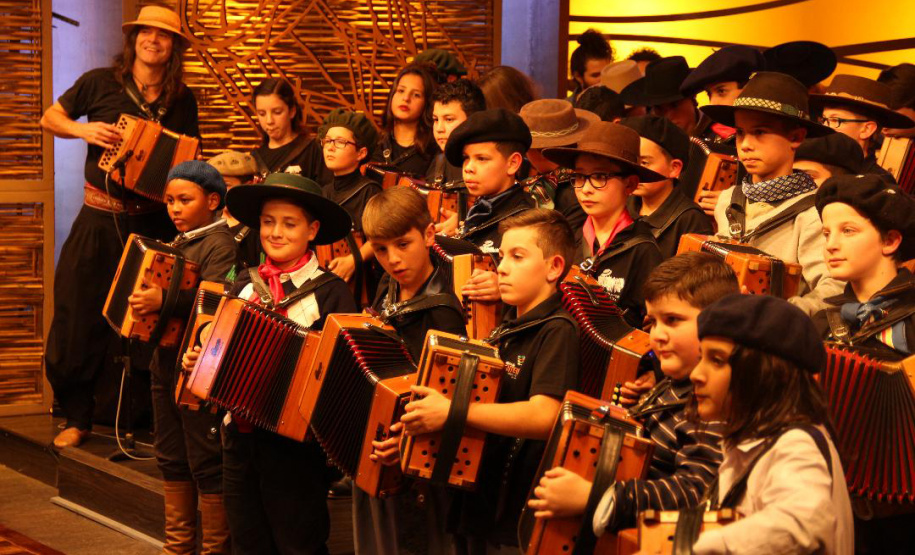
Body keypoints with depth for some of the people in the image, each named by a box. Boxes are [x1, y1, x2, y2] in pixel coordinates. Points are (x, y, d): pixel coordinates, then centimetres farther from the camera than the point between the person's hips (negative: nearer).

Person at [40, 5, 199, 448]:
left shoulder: (182, 101, 6)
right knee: (78, 315, -1)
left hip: (154, 220, 1)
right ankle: (77, 416, 13)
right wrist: (84, 130, -9)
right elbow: (50, 118, 10)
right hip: (101, 218, -1)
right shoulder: (100, 83, 1)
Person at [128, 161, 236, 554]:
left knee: (206, 464, -3)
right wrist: (139, 300, 12)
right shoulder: (178, 244, 14)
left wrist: (164, 300, -37)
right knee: (172, 459, 16)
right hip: (167, 363, 9)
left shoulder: (219, 245, -14)